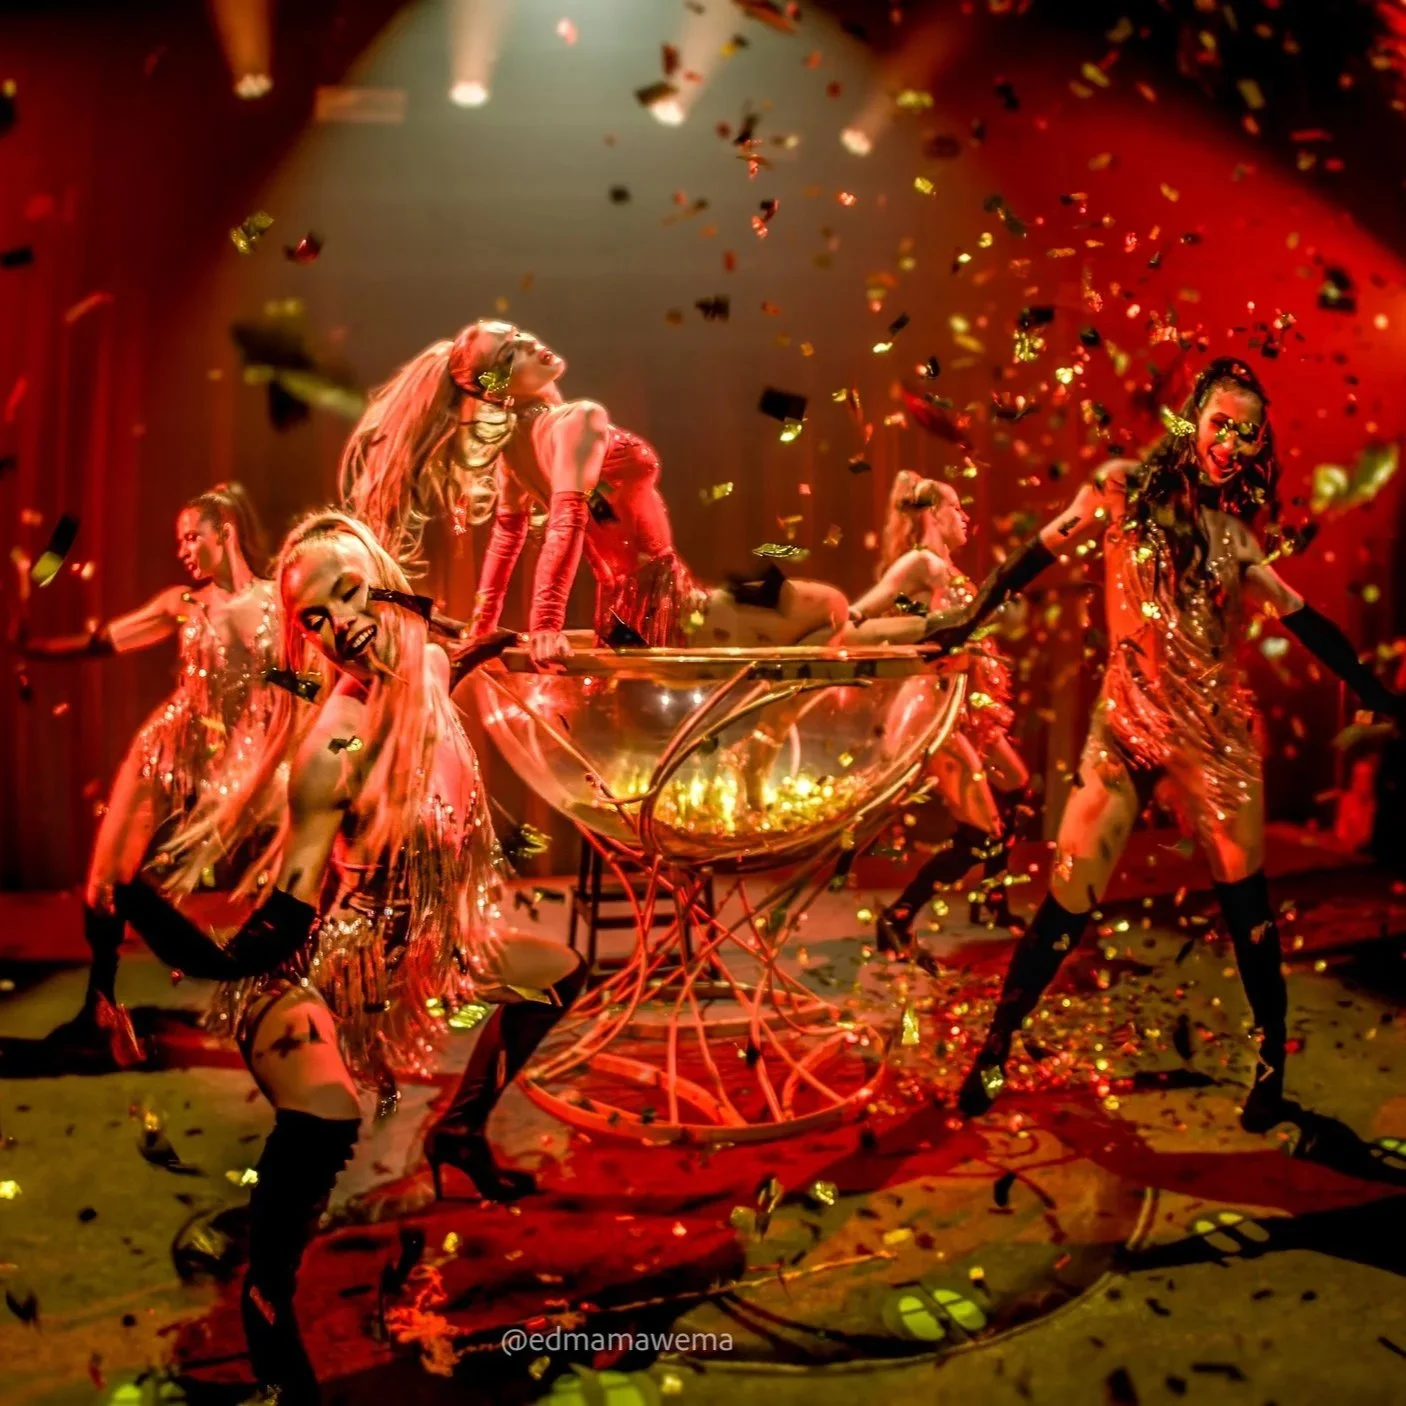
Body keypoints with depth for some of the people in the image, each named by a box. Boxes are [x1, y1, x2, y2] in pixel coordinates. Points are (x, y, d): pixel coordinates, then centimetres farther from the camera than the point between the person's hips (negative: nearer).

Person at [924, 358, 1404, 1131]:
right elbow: (1042, 552, 6)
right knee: (1069, 898, -4)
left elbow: (1307, 624, 10)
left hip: (1216, 735, 2)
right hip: (1126, 722, -2)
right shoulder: (1125, 489, 0)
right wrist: (968, 618, 7)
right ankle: (994, 1049, 10)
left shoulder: (1236, 536, 6)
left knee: (1245, 900, 4)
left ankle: (1272, 1063, 22)